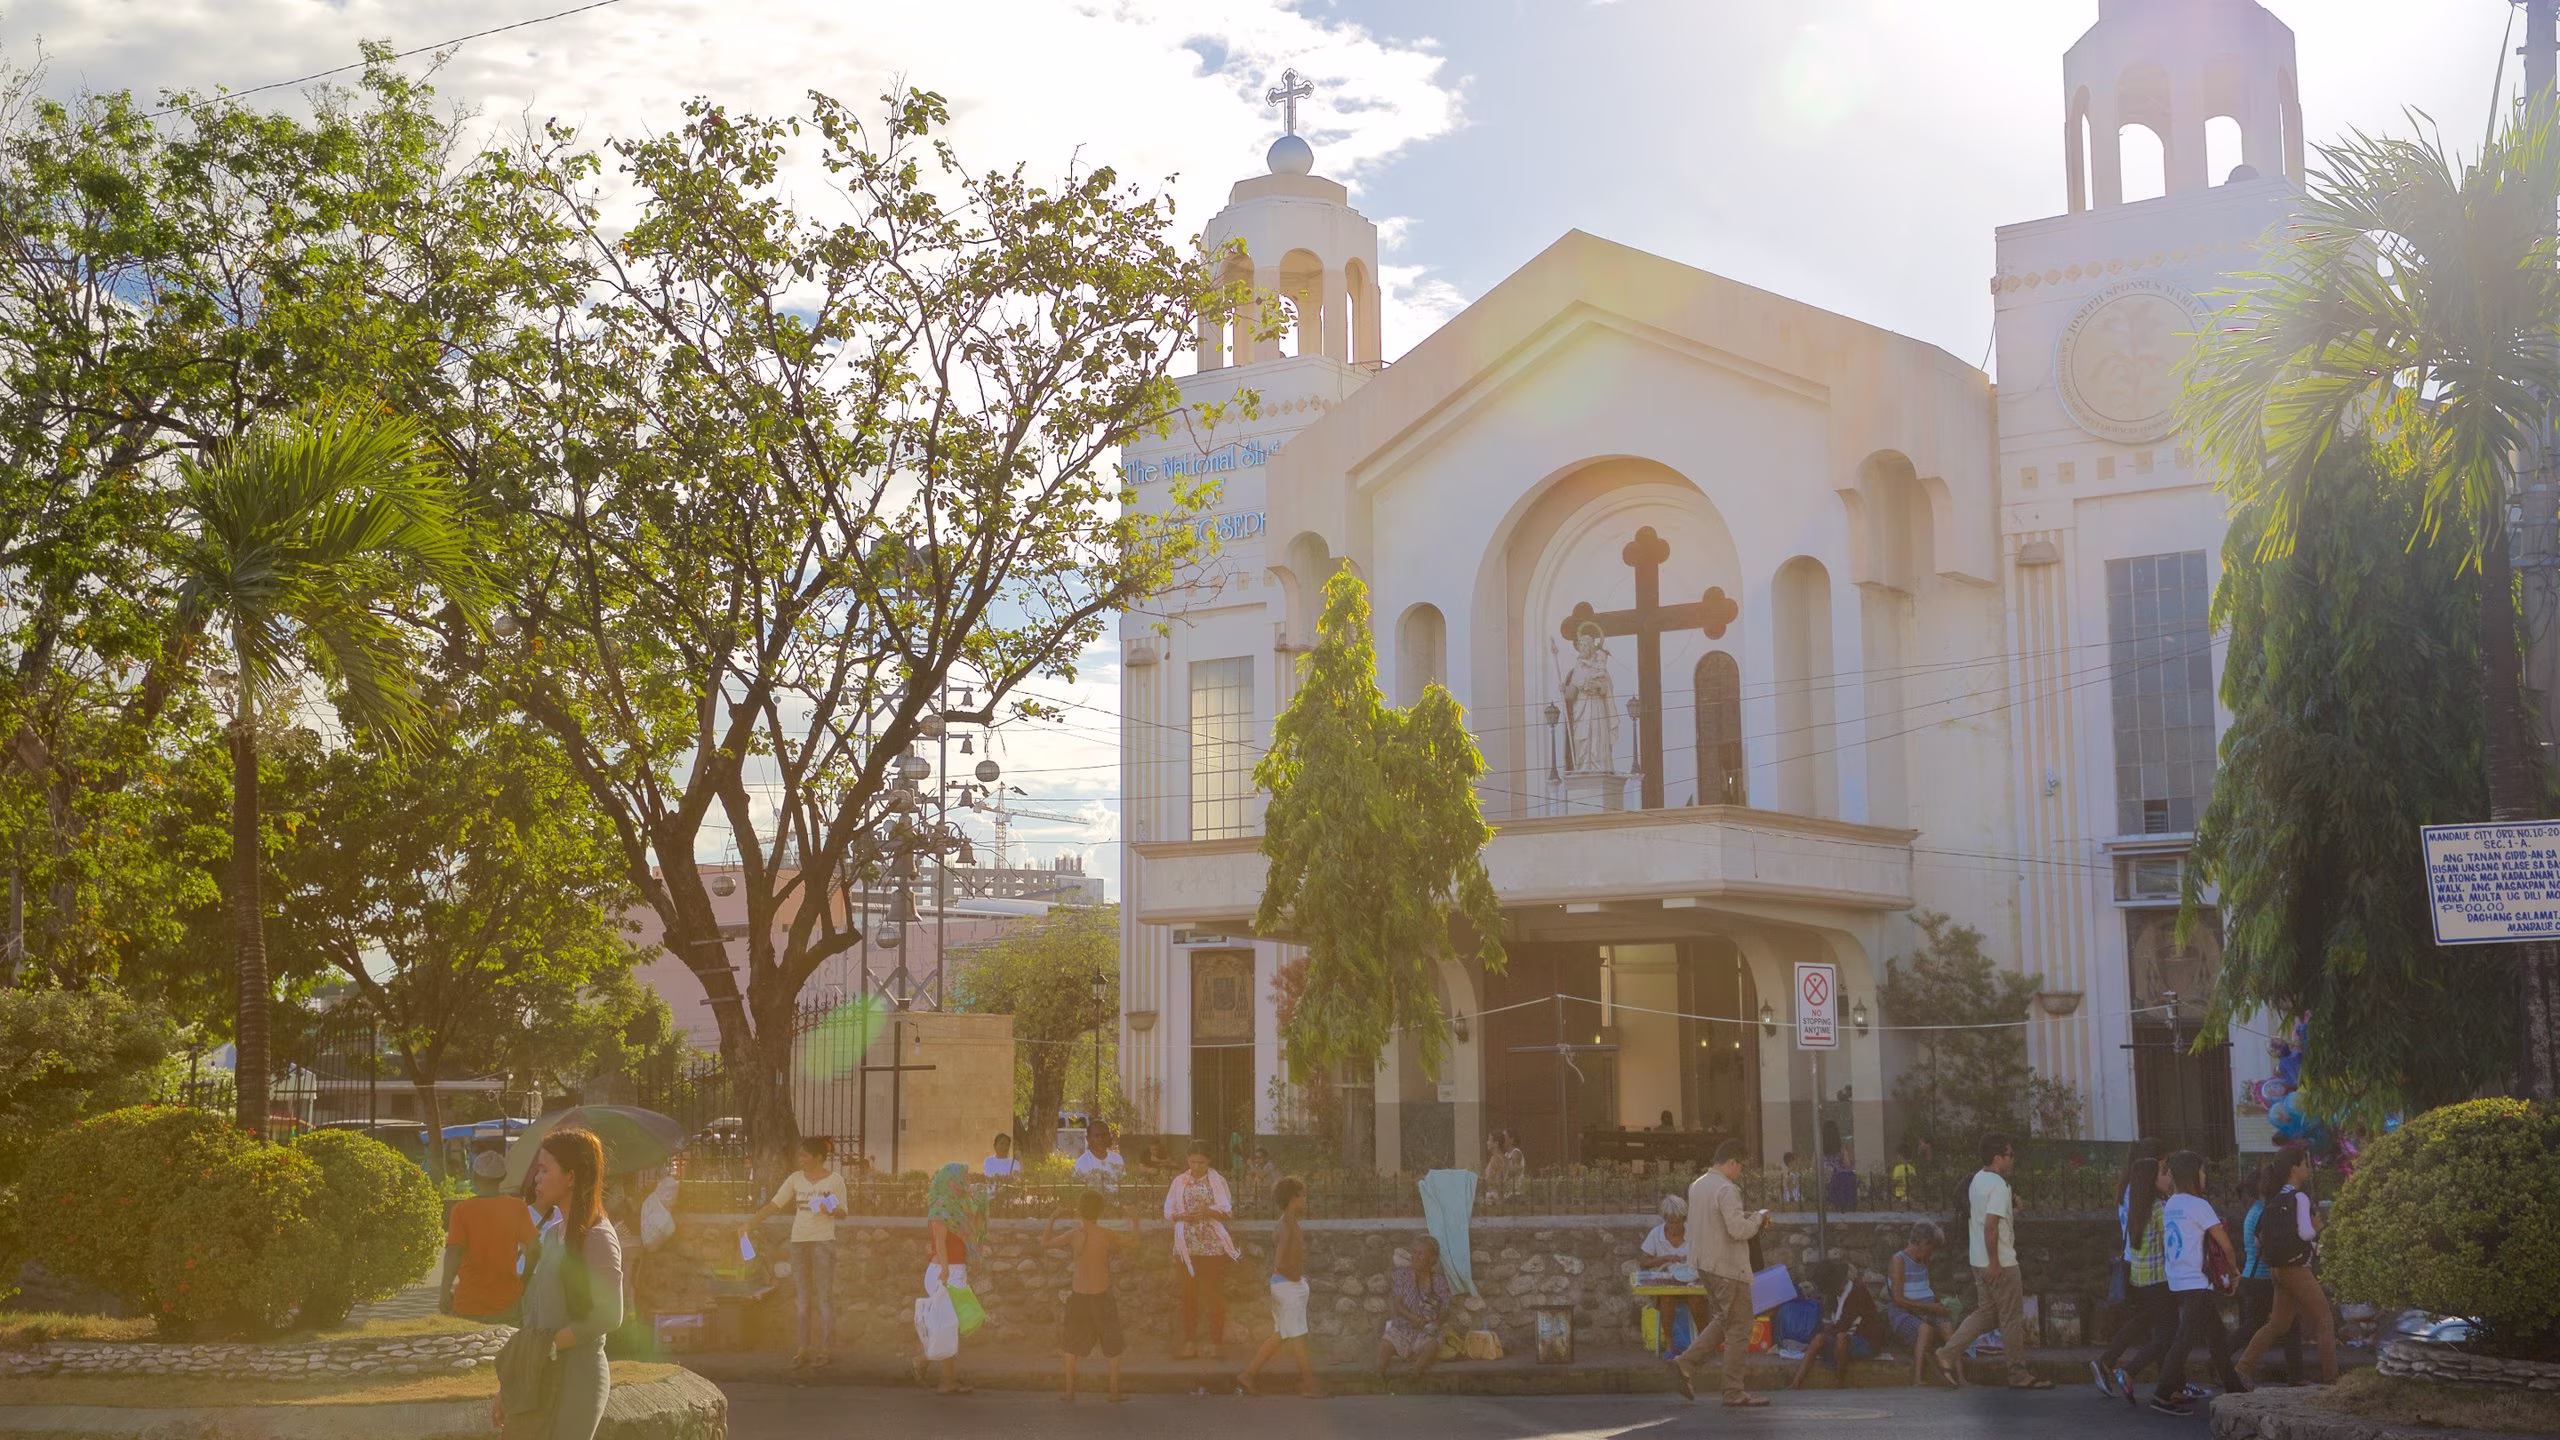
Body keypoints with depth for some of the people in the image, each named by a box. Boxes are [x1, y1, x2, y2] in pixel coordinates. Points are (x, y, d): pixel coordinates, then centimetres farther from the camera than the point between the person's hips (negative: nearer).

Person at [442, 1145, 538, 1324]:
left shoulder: (462, 1210, -9)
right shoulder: (517, 1207, -1)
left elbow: (454, 1253, -14)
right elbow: (532, 1248, -2)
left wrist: (445, 1293, -8)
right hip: (508, 1302, 3)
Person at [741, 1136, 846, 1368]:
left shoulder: (835, 1180, -1)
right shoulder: (796, 1179, 8)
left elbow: (843, 1211, 4)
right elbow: (774, 1205, 8)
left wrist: (831, 1211, -18)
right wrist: (749, 1223, 1)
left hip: (823, 1241, -4)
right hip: (799, 1240, 4)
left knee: (824, 1295, -4)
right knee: (803, 1297, 5)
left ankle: (827, 1349, 1)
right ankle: (805, 1349, 9)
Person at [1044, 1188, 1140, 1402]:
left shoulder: (1073, 1235, -7)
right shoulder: (1107, 1235, -12)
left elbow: (1045, 1243, 5)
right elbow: (1133, 1240, 1)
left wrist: (1051, 1222, 20)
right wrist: (1134, 1223, 18)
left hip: (1078, 1296, 2)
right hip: (1102, 1296, -1)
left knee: (1072, 1345, 17)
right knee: (1112, 1345, 13)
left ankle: (1070, 1392, 17)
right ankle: (1115, 1392, 15)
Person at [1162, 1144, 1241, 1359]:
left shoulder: (1218, 1181, 1)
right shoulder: (1179, 1181, 7)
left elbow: (1228, 1211, -2)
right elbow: (1168, 1211, 6)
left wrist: (1208, 1212, -20)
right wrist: (1182, 1216, -14)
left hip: (1213, 1246, -2)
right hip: (1186, 1247, 2)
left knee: (1214, 1295, -1)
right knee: (1189, 1295, 5)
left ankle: (1217, 1343, 4)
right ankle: (1190, 1343, 11)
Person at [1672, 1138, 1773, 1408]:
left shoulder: (1697, 1185, 11)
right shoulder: (1726, 1189, -18)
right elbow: (1738, 1230, -24)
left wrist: (1747, 1215, 14)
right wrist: (1758, 1217, -6)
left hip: (1705, 1264, 9)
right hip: (1728, 1267, -9)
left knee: (1722, 1321, 20)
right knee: (1739, 1328, 0)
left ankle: (1685, 1362, 9)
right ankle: (1734, 1392, 3)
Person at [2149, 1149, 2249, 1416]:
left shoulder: (2169, 1205, 10)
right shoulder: (2198, 1205, -13)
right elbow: (2225, 1245, -10)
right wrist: (2234, 1269, 6)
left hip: (2177, 1281, 8)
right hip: (2196, 1282, -8)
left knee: (2217, 1335, 17)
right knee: (2186, 1339, -8)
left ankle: (2234, 1387, 26)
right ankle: (2164, 1394, -10)